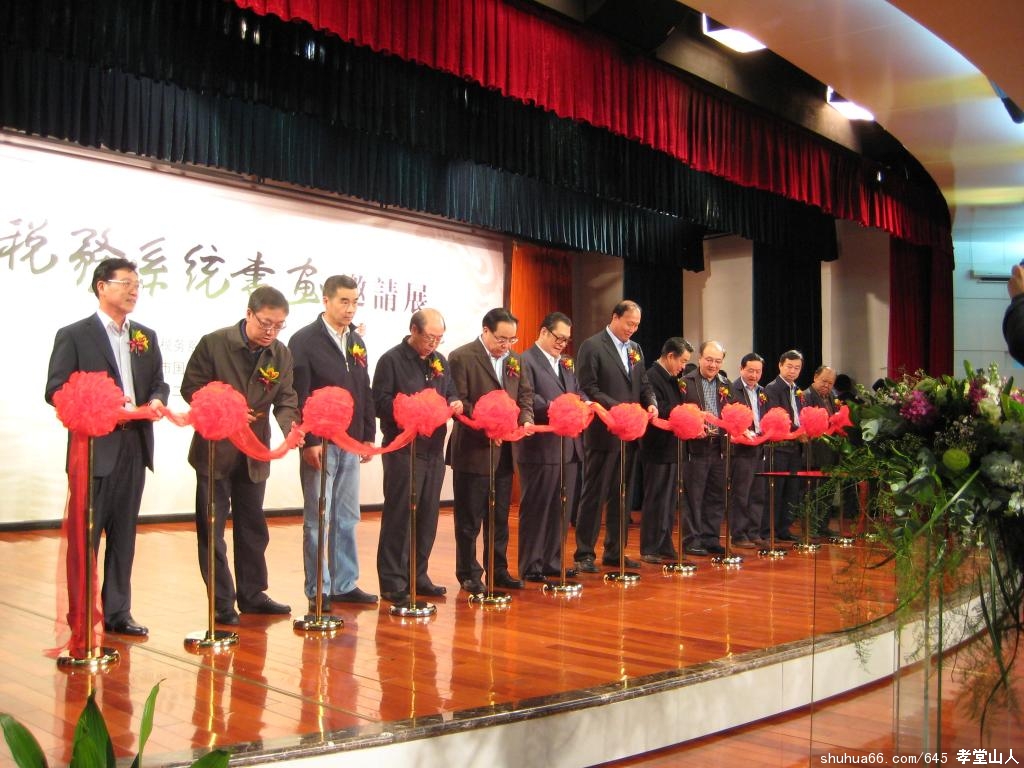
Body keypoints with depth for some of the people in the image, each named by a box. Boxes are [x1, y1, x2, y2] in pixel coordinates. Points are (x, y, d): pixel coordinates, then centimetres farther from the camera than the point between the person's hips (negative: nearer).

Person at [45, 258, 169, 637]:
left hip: (134, 447, 6)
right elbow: (55, 391, -8)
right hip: (94, 449, -5)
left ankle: (117, 613, 21)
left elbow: (159, 382, 16)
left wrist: (156, 401, -6)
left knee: (123, 535, 12)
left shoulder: (146, 336, 14)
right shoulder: (74, 335, -3)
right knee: (85, 536, 2)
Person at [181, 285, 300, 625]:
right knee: (212, 528, 1)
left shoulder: (281, 355, -1)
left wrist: (291, 428, -27)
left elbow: (286, 400, -6)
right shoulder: (213, 343, -11)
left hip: (254, 454, 4)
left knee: (253, 527, 13)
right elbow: (191, 387, -8)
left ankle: (252, 594, 26)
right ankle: (221, 603, 10)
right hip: (215, 450, -4)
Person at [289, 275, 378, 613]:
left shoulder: (357, 342, 13)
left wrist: (368, 436, 11)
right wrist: (310, 441, -17)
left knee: (347, 518, 11)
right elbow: (299, 395, -12)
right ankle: (319, 591, 9)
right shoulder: (305, 340, -6)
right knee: (318, 519, 1)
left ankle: (344, 584, 20)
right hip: (320, 444, -6)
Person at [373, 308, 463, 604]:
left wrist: (454, 403, -1)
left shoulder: (440, 361, 15)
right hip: (403, 450, -6)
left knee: (427, 516, 11)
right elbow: (380, 403, -11)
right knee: (399, 516, -3)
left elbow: (450, 393, 22)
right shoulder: (392, 360, -5)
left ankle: (417, 576, 21)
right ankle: (393, 582, 4)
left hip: (434, 449, 7)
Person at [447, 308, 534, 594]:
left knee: (500, 517, 14)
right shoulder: (461, 357, -9)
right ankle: (468, 574, 15)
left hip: (504, 450, 6)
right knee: (469, 518, 5)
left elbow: (525, 395, 14)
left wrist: (526, 419, -7)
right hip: (473, 450, -6)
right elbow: (458, 401, -15)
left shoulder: (515, 360, 11)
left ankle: (498, 569, 24)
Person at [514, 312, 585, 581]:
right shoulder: (526, 361, -6)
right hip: (540, 448, -8)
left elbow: (578, 392, 13)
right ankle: (530, 566, 11)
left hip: (568, 447, 8)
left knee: (561, 509, 13)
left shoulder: (565, 363, 18)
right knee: (535, 509, 2)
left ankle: (552, 561, 23)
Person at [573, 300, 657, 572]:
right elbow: (588, 388, -13)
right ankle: (584, 554, 6)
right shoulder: (592, 346, -7)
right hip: (603, 434, -7)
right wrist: (617, 407, -21)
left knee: (620, 496, 12)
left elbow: (644, 384, 18)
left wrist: (651, 403, -3)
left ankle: (614, 551, 21)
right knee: (594, 495, -1)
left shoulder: (635, 349, 15)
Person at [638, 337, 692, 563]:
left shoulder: (672, 379, 14)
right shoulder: (652, 377, -15)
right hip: (657, 449, -9)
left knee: (668, 502, 14)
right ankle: (649, 550, 7)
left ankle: (665, 548, 22)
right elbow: (657, 412, -23)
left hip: (671, 449, 9)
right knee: (654, 501, -1)